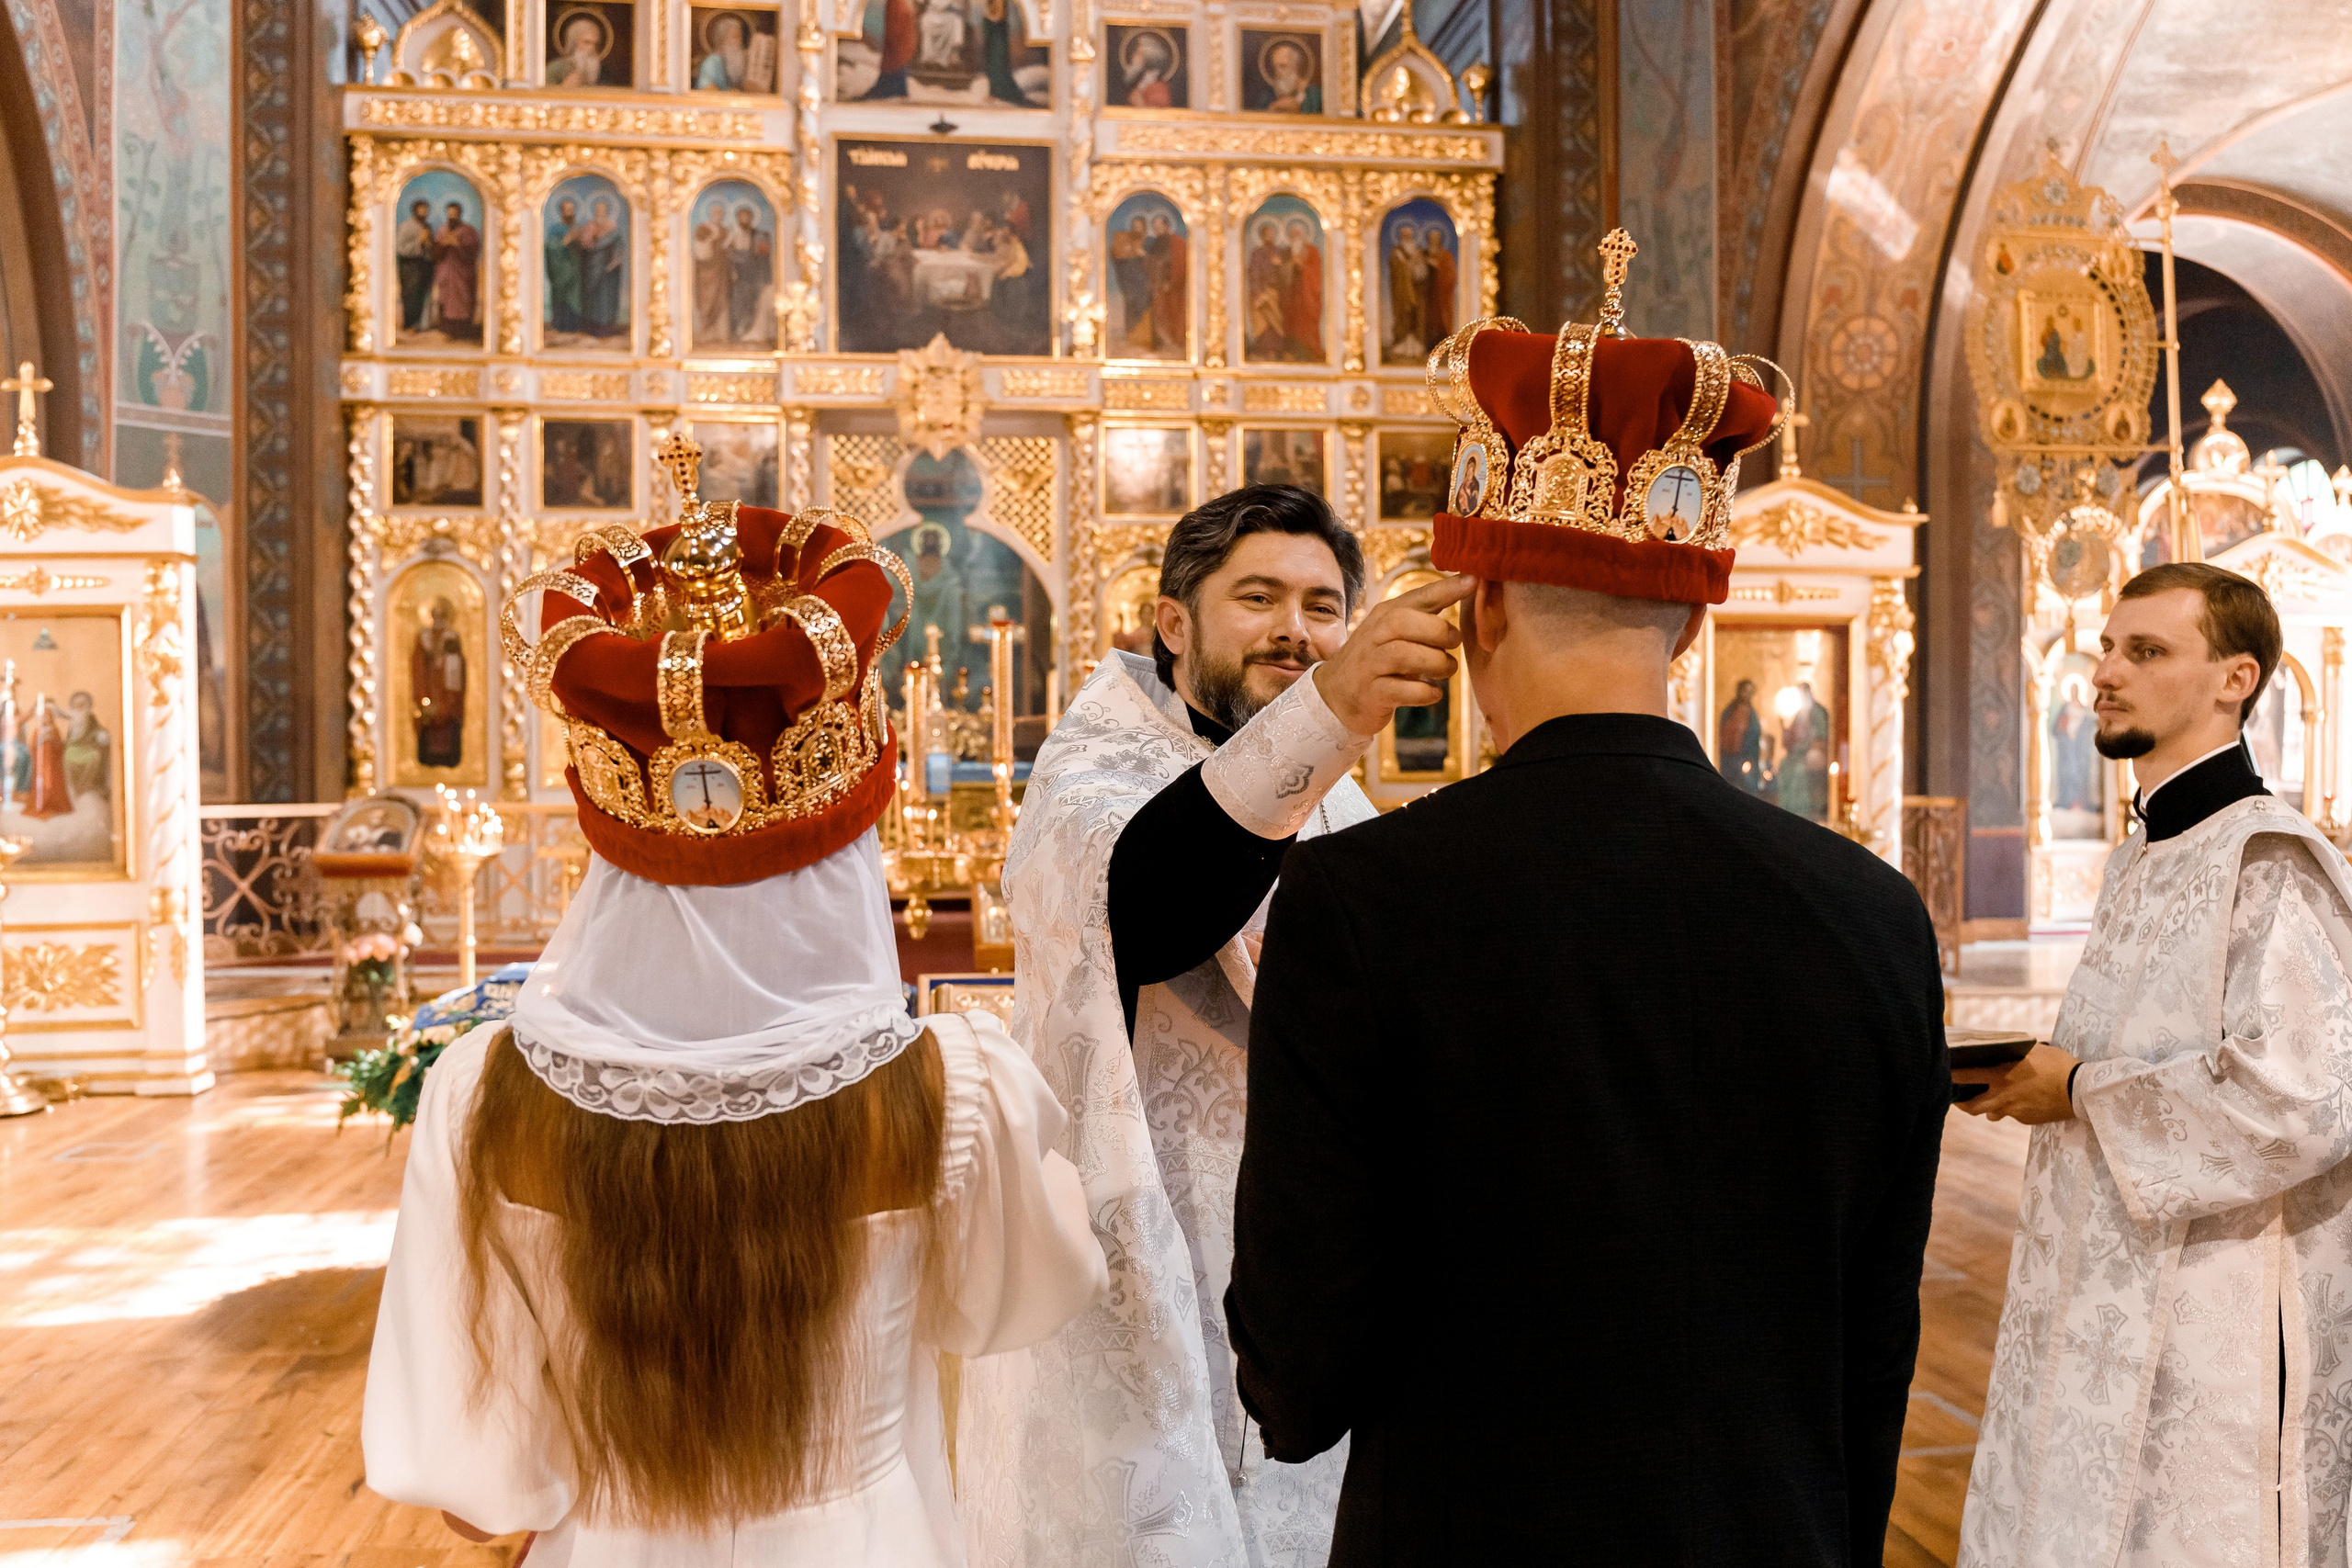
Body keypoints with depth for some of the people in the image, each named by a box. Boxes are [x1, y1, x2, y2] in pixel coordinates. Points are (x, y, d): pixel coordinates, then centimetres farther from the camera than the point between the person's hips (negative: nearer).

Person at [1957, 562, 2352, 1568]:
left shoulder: (2266, 861, -17)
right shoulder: (2145, 856, 13)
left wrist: (2081, 1092, -16)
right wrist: (2036, 1076, 4)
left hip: (2213, 1334, -9)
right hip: (2110, 1314, 9)